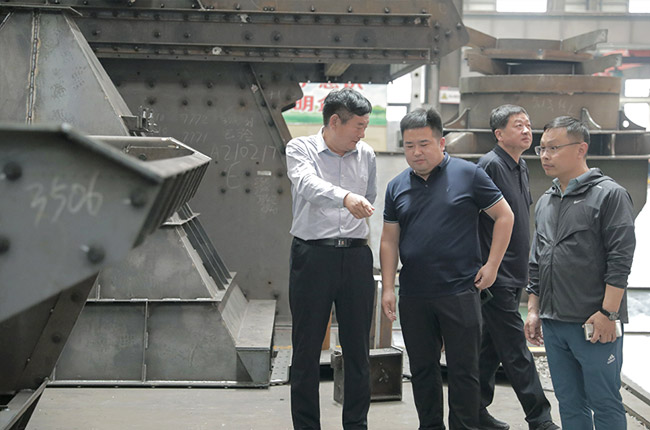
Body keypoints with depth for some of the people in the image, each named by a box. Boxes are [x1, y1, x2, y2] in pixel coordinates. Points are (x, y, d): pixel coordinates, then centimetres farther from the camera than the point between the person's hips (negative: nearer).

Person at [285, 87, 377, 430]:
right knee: (306, 348, 2)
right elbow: (308, 184, -25)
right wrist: (345, 197, -40)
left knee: (358, 347, 6)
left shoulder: (366, 155, 10)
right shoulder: (300, 149, -3)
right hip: (312, 256, -3)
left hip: (356, 256, 4)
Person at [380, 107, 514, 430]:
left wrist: (492, 265, -3)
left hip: (459, 292, -4)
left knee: (463, 369, 2)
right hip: (413, 297, 4)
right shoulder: (397, 187, 9)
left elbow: (504, 216, 2)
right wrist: (388, 288, 4)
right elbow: (389, 241, 11)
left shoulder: (468, 175, -2)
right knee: (422, 369, 12)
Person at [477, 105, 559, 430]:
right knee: (517, 353, -5)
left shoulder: (520, 167, 15)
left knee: (491, 347, 14)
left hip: (512, 275, 9)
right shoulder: (490, 165, -14)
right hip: (496, 276, -9)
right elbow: (474, 220, -18)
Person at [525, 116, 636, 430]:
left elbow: (620, 259, -12)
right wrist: (534, 310, 15)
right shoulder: (545, 203, 16)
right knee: (569, 403, 12)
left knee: (604, 403, 0)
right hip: (553, 324, 7)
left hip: (596, 324, -7)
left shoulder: (609, 195, -6)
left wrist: (607, 313, -16)